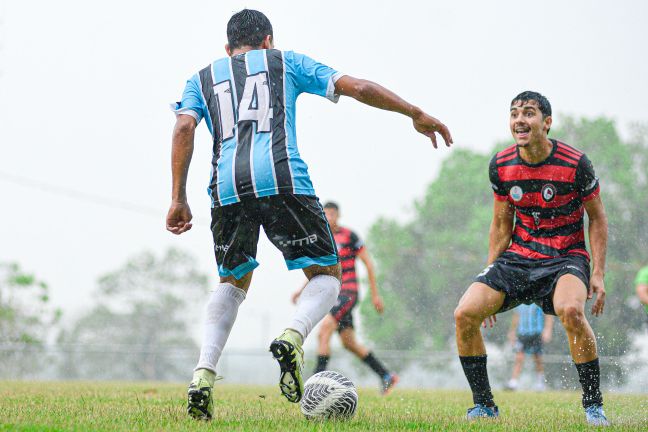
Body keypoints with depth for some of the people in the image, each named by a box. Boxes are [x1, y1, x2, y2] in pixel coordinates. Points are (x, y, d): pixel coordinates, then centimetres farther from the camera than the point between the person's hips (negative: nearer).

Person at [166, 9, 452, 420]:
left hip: (227, 186, 3)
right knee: (326, 274, 10)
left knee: (233, 281, 22)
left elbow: (184, 128, 6)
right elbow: (357, 87, 16)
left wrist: (179, 198, 3)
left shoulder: (202, 79, 25)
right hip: (282, 180, -3)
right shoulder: (285, 62, 22)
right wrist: (416, 114, 24)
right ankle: (293, 337, -22)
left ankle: (204, 375, 3)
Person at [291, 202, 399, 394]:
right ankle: (387, 376, 22)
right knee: (349, 343, 9)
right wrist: (302, 290, 10)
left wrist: (375, 294, -6)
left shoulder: (348, 236, -6)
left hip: (348, 291, -7)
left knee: (324, 329, -23)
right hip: (333, 295, 7)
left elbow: (368, 262, -4)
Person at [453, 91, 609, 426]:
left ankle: (593, 405, -19)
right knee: (464, 314, -15)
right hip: (518, 256, 4)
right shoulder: (501, 165, -1)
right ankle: (484, 405, 3)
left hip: (566, 257, -4)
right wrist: (490, 276, 9)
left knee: (570, 310, -37)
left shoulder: (575, 163, -13)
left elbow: (597, 217, -1)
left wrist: (598, 274, -8)